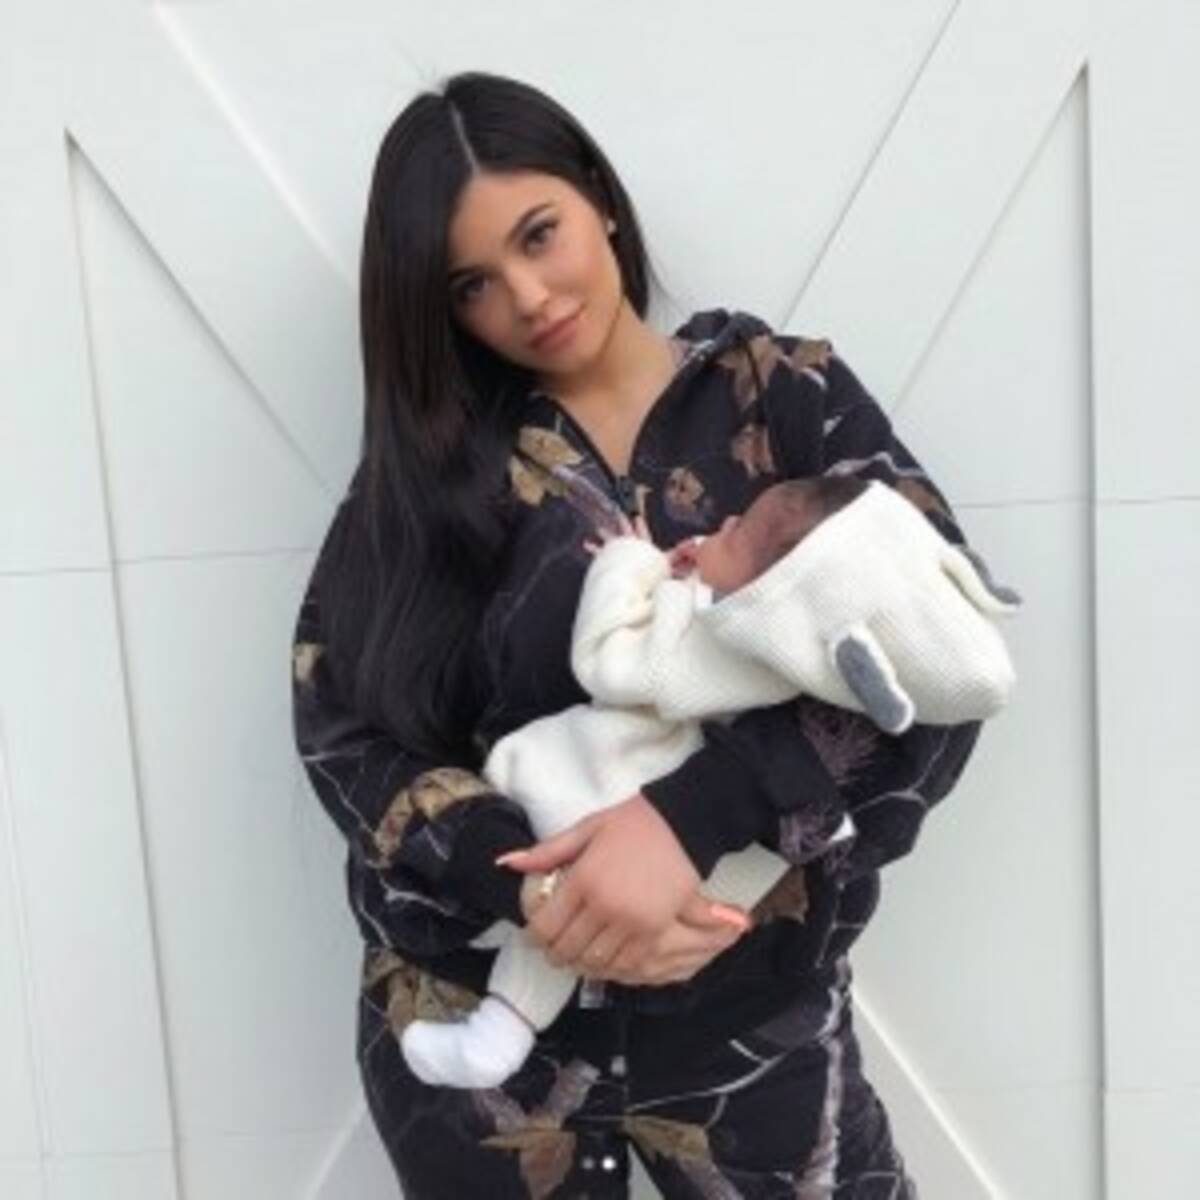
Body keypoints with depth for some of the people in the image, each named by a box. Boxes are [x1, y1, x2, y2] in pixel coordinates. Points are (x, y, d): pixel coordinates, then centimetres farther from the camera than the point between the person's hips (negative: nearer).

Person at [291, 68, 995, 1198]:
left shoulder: (784, 394, -3)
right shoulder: (429, 459, 2)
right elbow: (340, 725, -6)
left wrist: (689, 816, -27)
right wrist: (534, 877, -22)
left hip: (747, 1013, -1)